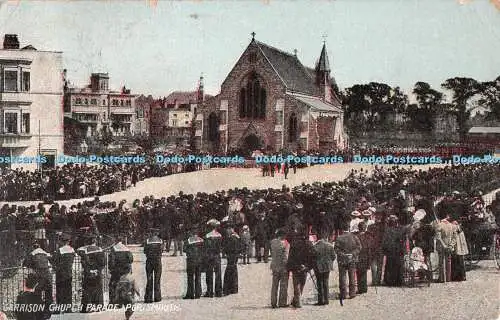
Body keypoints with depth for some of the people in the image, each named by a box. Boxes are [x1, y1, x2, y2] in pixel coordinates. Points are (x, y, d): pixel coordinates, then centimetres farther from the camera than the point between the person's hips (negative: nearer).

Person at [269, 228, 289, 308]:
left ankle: (273, 302, 13)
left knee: (274, 285, 12)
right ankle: (282, 303, 7)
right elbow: (286, 256, -13)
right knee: (283, 285, 5)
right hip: (283, 266, -5)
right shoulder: (285, 243, -14)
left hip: (274, 266, 5)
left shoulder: (272, 242, 0)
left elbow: (271, 254, 5)